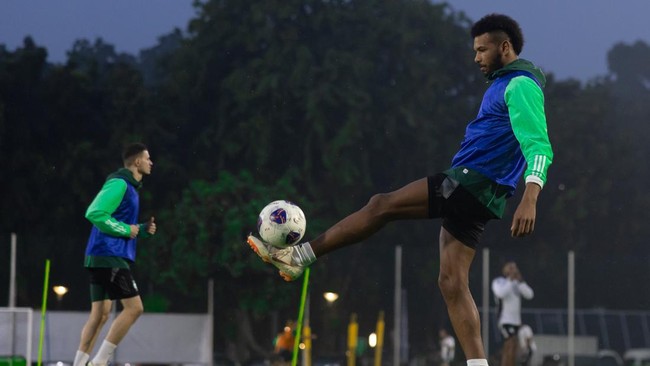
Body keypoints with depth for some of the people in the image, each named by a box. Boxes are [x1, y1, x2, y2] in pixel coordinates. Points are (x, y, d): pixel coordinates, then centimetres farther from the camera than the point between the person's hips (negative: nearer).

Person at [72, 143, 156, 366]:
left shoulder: (128, 187, 21)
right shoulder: (119, 184, -11)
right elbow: (95, 213, -22)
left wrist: (142, 230, 10)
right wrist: (126, 230, -15)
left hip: (103, 258, 10)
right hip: (110, 257, -10)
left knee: (100, 314, 9)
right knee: (134, 307, -11)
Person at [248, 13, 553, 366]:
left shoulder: (520, 85, -9)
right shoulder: (505, 84, 23)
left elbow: (539, 146, -21)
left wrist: (529, 200, -34)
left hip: (471, 180, -10)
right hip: (476, 192, 10)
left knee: (381, 205, -8)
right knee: (451, 281, 4)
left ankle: (297, 256, -3)